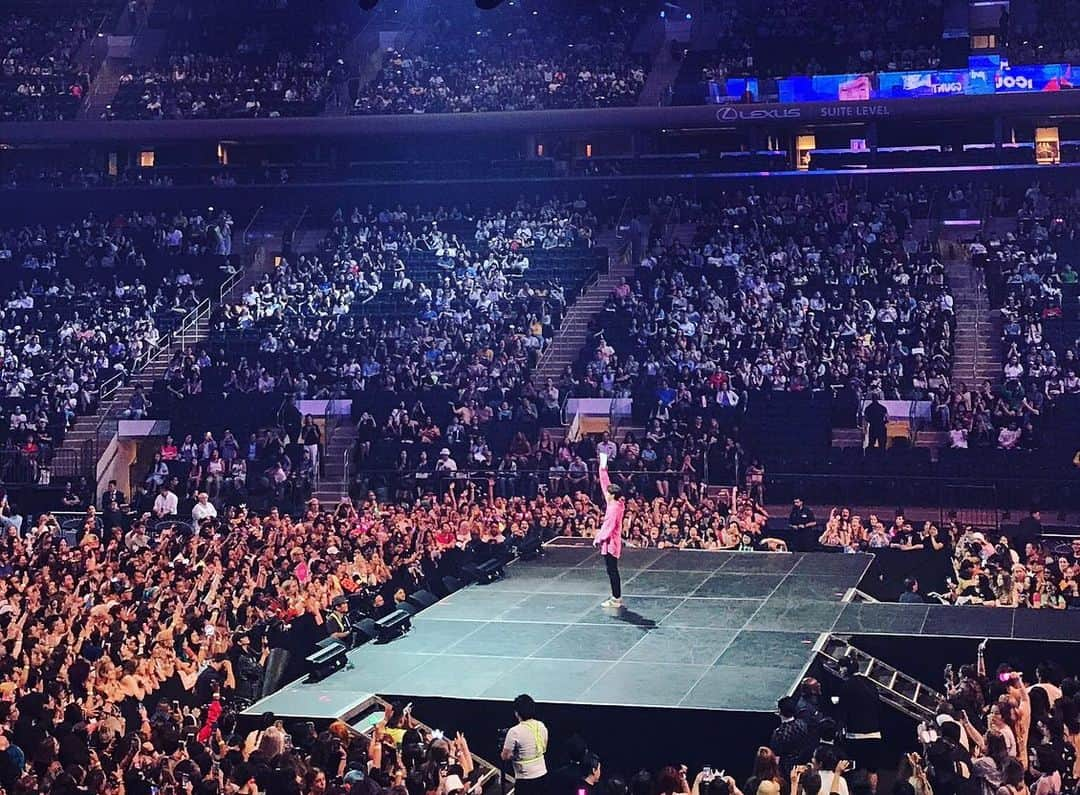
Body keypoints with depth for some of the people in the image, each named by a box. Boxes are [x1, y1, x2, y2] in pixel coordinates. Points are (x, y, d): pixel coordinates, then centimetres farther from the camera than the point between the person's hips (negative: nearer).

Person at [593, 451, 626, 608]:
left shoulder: (614, 508, -20)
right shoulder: (616, 503, 6)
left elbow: (609, 527, -22)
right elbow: (605, 485, 12)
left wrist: (599, 539, -16)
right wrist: (603, 469, 12)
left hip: (610, 543, -10)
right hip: (611, 543, 10)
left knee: (612, 571, -4)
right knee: (612, 571, 14)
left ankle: (616, 599, 0)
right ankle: (617, 597, 20)